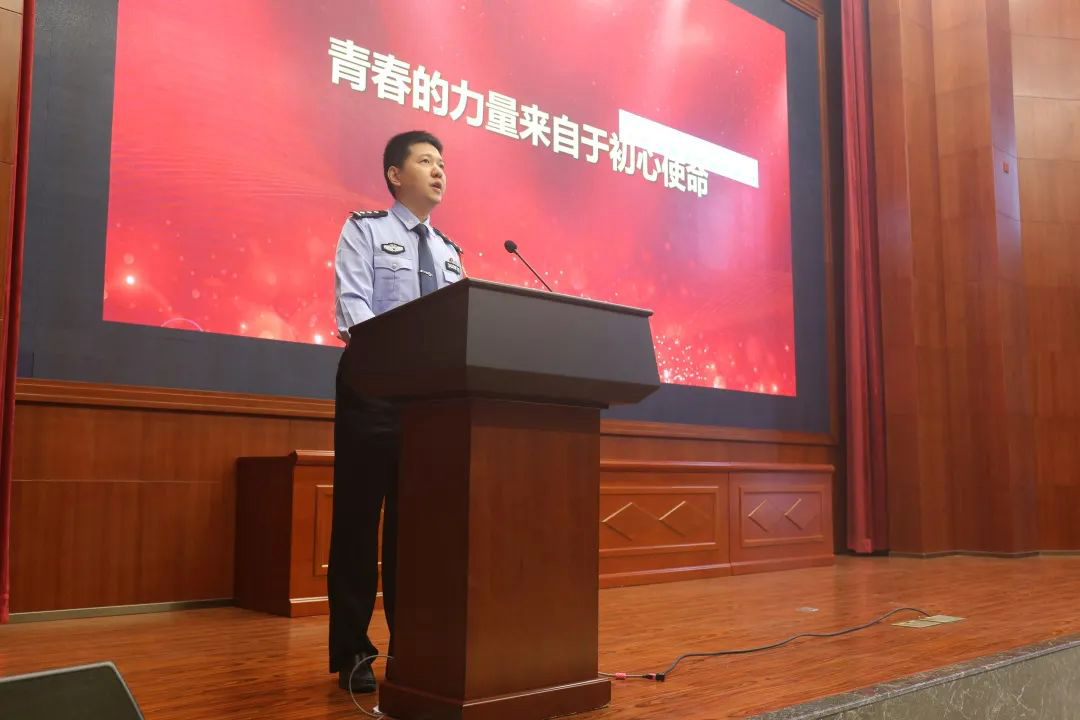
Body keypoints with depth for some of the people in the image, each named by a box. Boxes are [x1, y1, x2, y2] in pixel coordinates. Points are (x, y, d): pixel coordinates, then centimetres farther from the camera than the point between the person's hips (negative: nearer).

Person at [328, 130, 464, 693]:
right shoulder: (364, 229, 2)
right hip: (374, 392, -5)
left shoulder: (449, 252, 18)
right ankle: (352, 652, 10)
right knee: (359, 518, 0)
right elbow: (352, 306, -12)